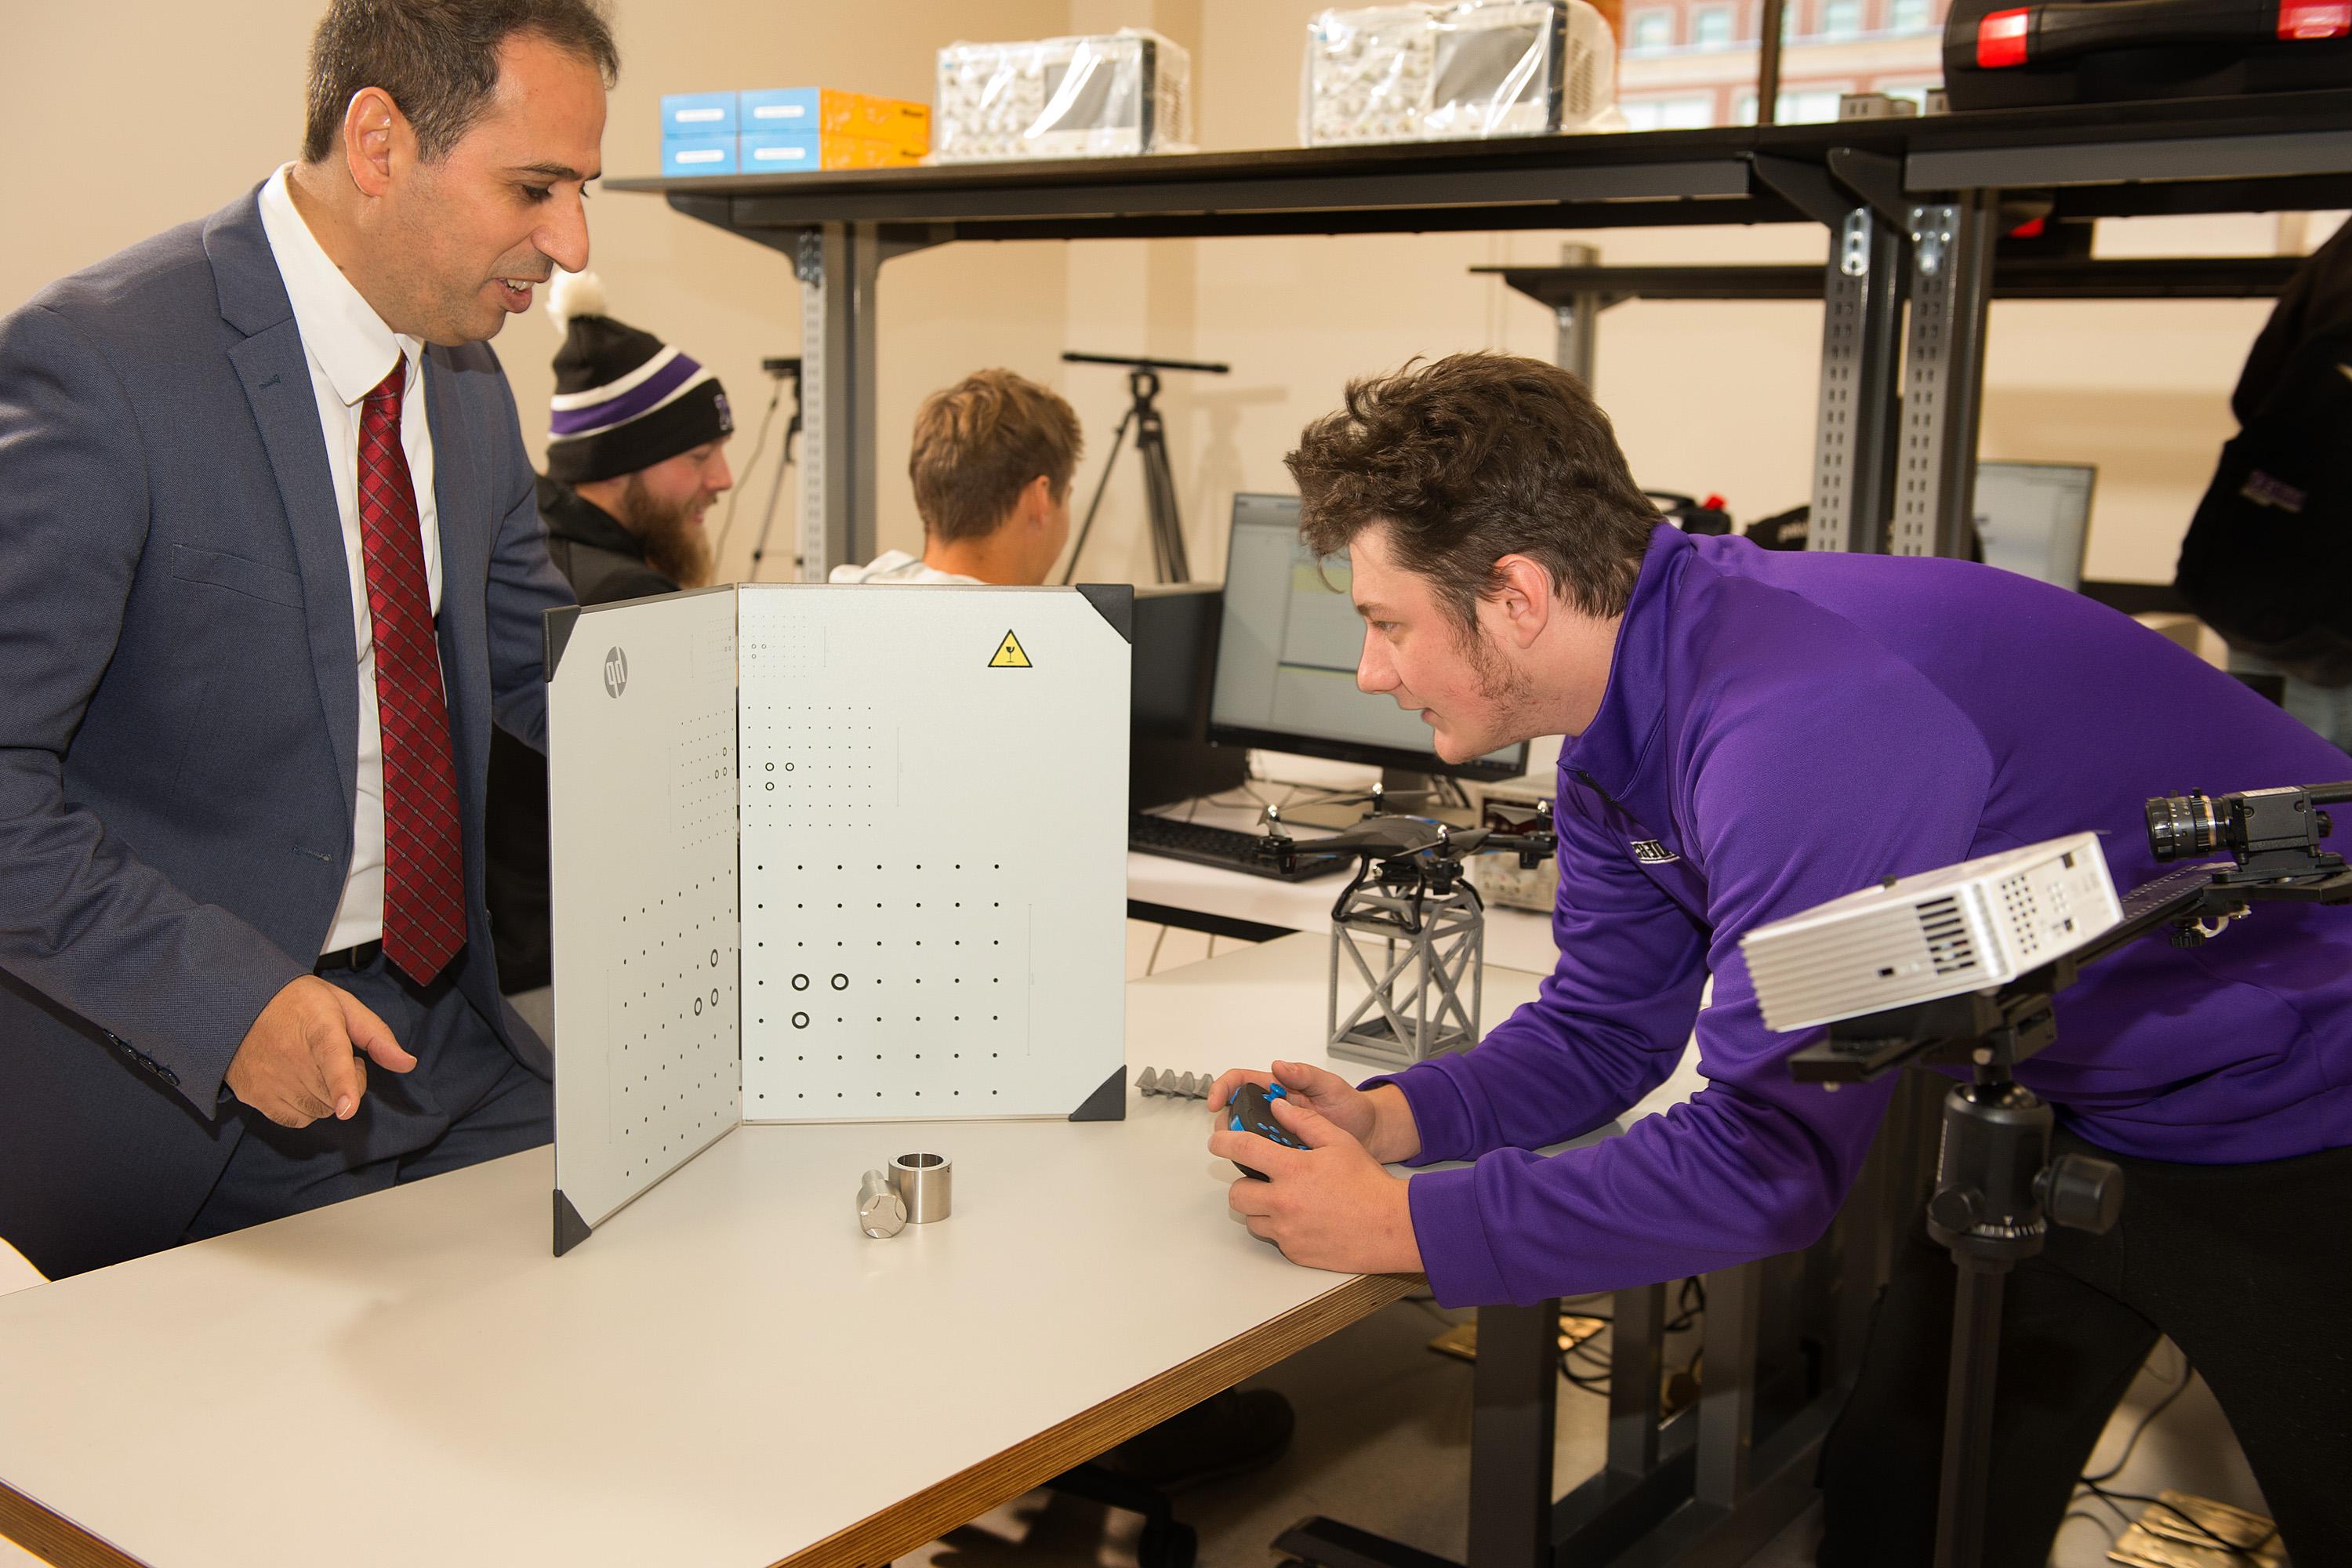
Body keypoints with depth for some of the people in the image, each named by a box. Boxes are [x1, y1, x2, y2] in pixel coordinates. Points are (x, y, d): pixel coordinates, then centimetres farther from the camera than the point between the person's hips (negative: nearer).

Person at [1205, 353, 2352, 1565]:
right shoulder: (1623, 732, -5)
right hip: (2067, 1105, 8)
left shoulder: (1800, 716, -36)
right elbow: (1602, 1031, 3)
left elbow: (1763, 1158, -33)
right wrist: (1387, 1118, -14)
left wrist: (1403, 1226, -28)